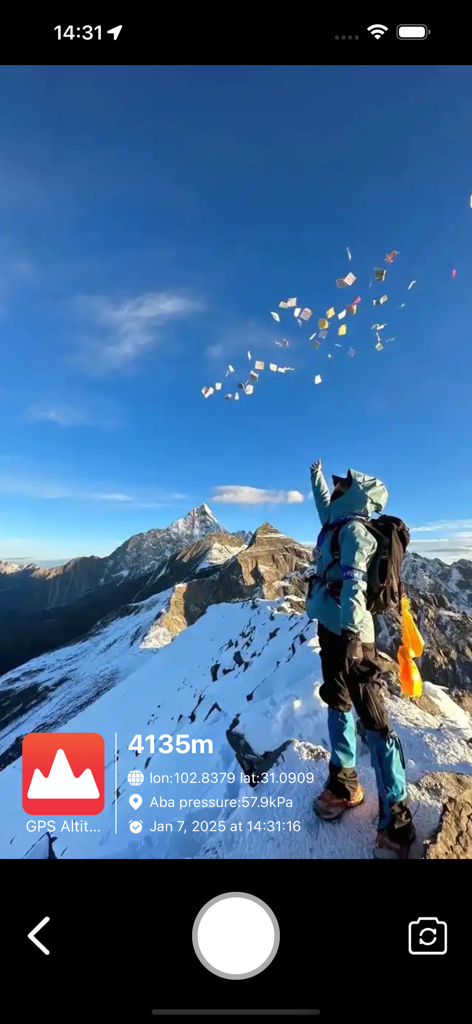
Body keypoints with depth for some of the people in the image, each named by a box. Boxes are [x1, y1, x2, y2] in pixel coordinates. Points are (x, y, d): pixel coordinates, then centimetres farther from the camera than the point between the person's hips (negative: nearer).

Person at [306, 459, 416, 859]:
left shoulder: (354, 530, -12)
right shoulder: (339, 525, 13)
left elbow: (353, 580, -26)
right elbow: (324, 506, 36)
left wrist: (351, 629, -36)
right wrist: (317, 477, 48)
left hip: (349, 631, -10)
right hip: (332, 627, 10)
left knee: (373, 718, -7)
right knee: (338, 704, 18)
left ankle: (395, 819, -1)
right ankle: (344, 782, 33)